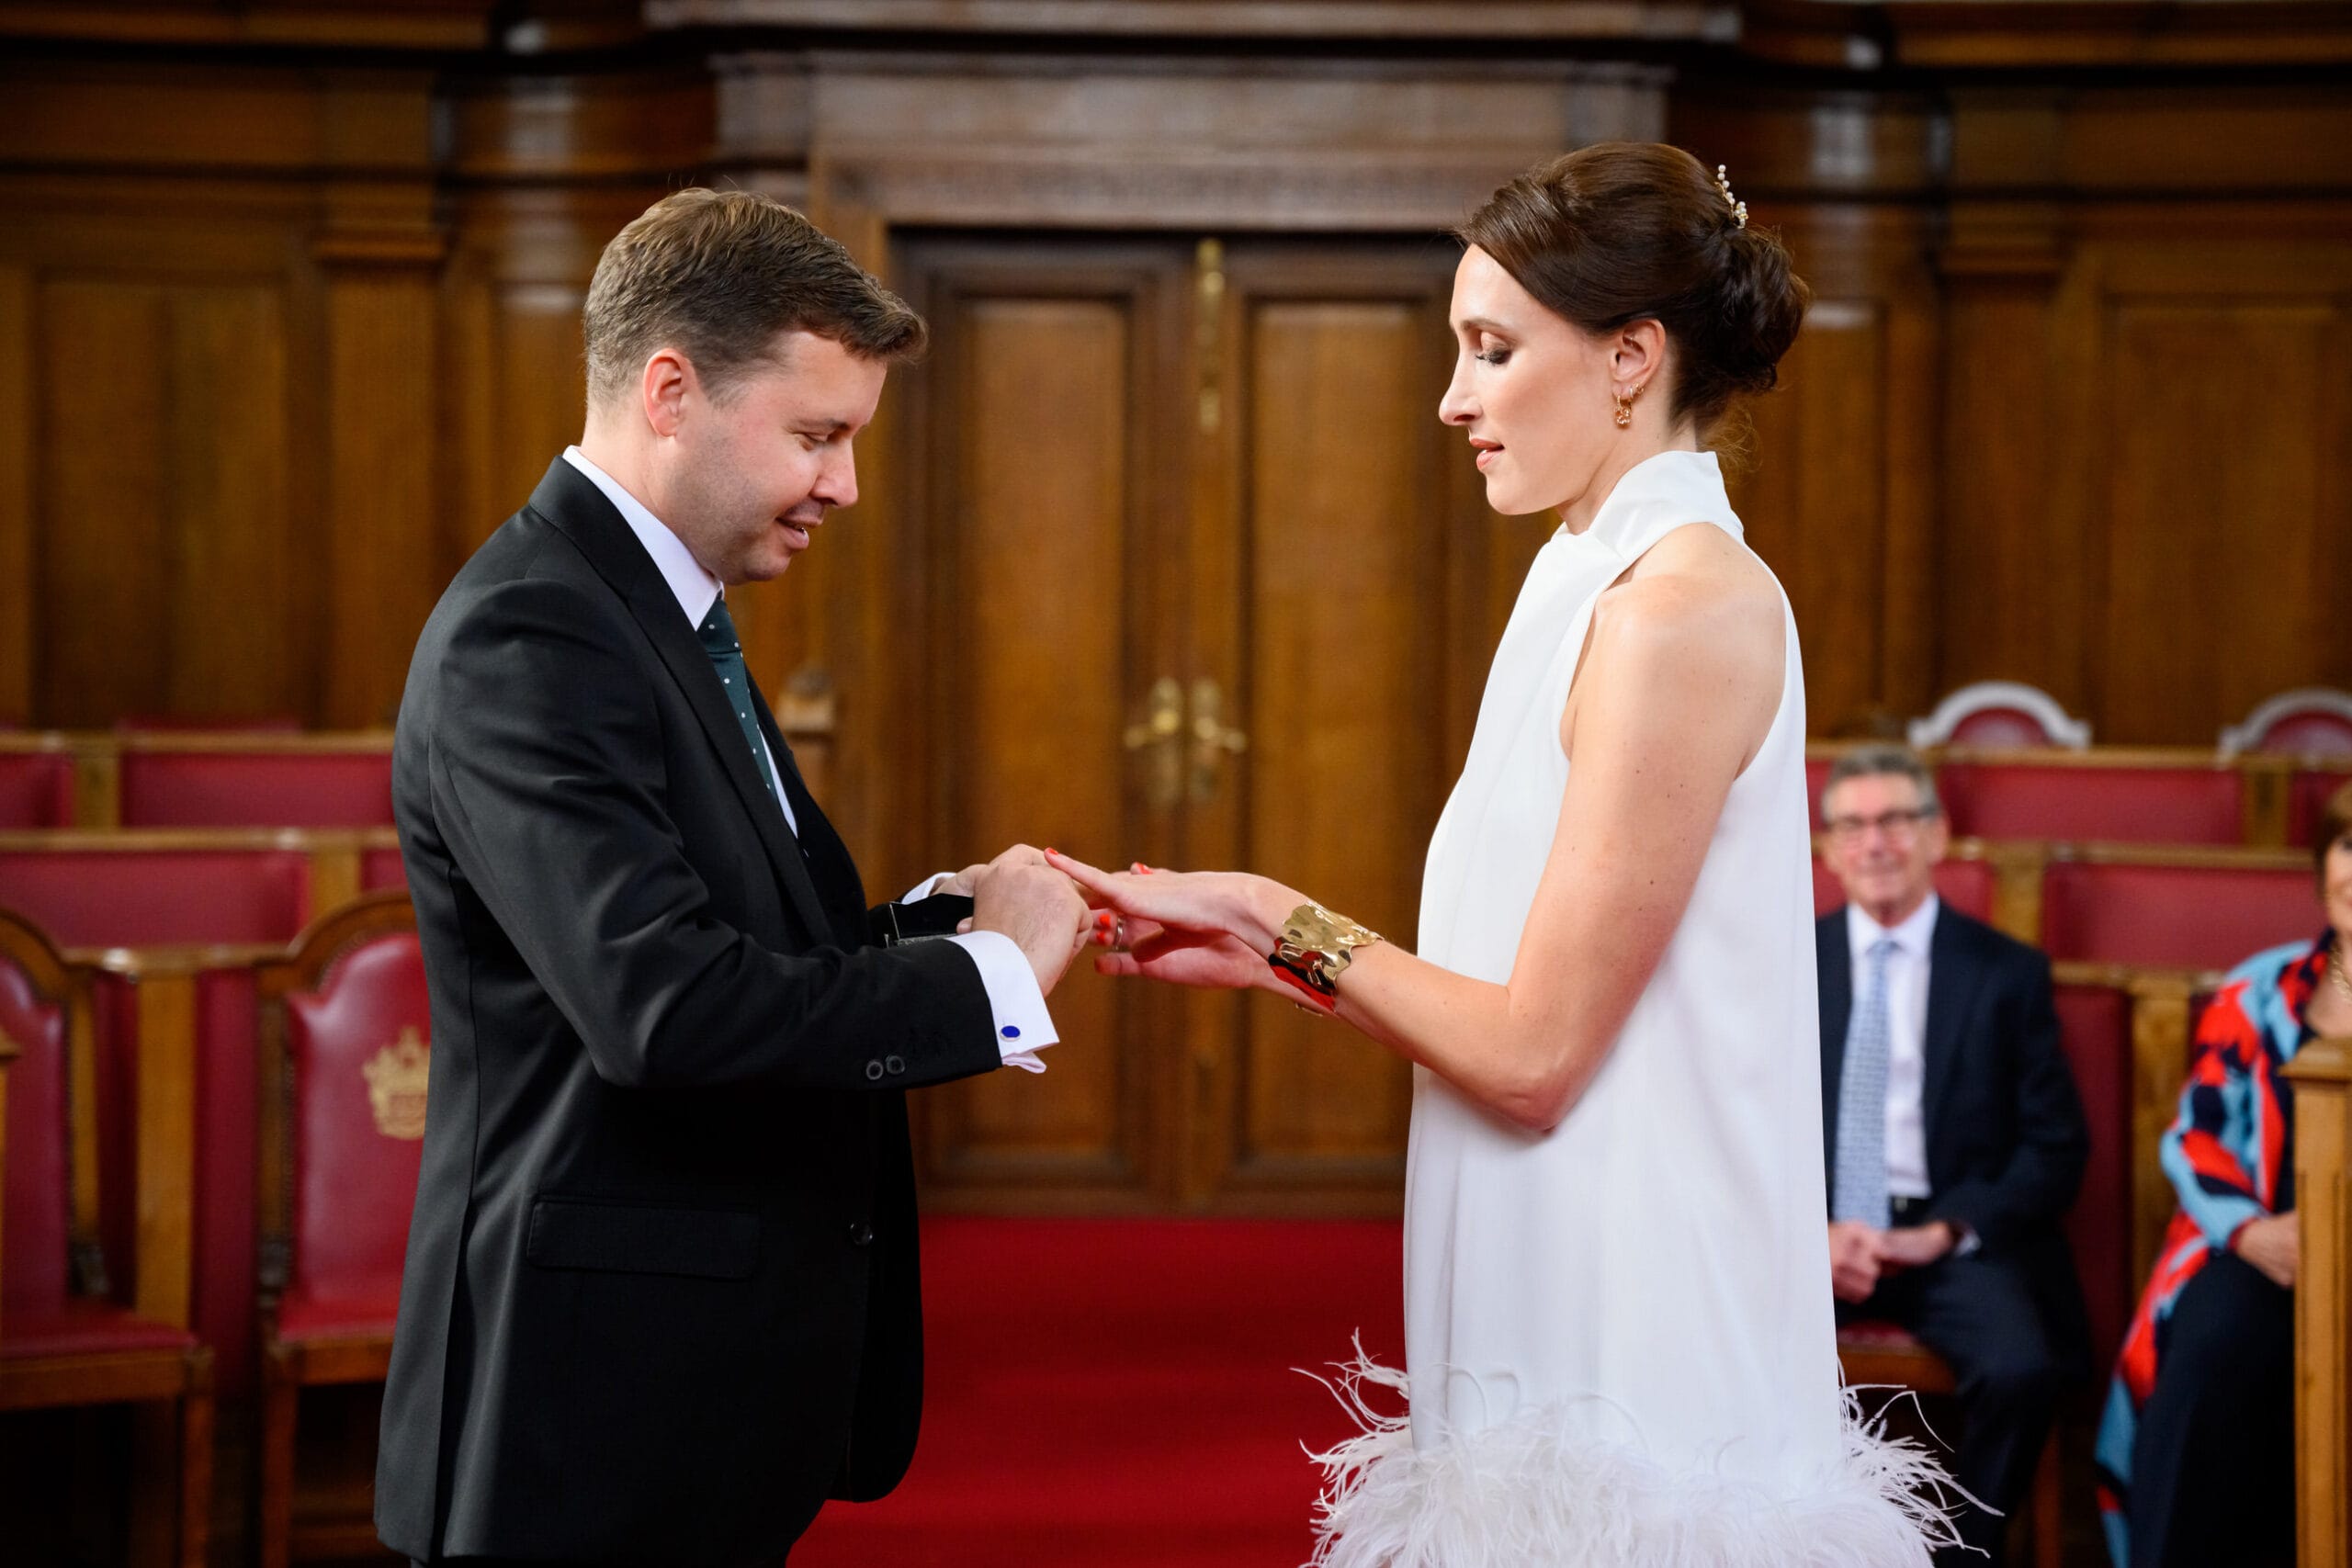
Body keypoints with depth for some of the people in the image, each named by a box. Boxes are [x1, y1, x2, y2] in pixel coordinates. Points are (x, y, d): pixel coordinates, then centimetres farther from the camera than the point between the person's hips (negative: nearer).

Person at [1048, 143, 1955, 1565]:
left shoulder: (1684, 606, -16)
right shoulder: (1603, 586, 13)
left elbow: (1534, 1052, -17)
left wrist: (1279, 921, -5)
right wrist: (1258, 948, 9)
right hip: (1570, 1348, 9)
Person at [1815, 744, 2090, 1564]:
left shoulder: (2009, 974, 7)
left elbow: (2056, 1147, 3)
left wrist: (1942, 1232, -11)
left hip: (1957, 1238, -1)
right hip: (1811, 1230, 1)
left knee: (2022, 1368, -31)